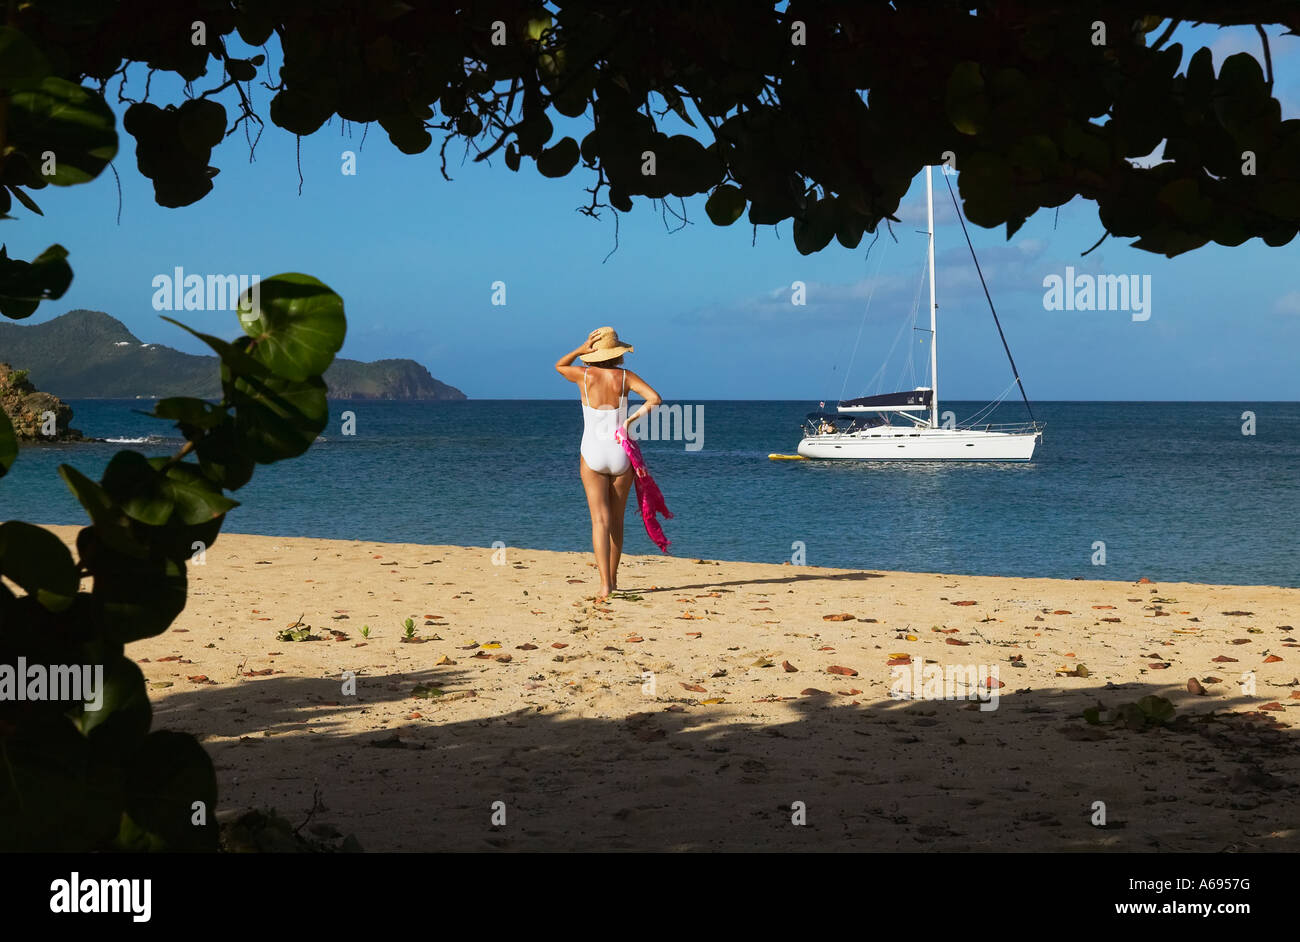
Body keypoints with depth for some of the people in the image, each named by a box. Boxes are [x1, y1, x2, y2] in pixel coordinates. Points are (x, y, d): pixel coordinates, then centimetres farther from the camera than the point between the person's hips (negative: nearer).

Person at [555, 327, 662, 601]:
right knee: (617, 520, 16)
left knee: (600, 520, -5)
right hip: (621, 455, 1)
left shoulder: (584, 375, -5)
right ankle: (613, 578, 28)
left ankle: (605, 585, -18)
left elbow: (559, 366, 17)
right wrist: (631, 418, -8)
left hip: (592, 455, -1)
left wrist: (582, 349, 2)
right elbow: (655, 399, -16)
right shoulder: (625, 376, -5)